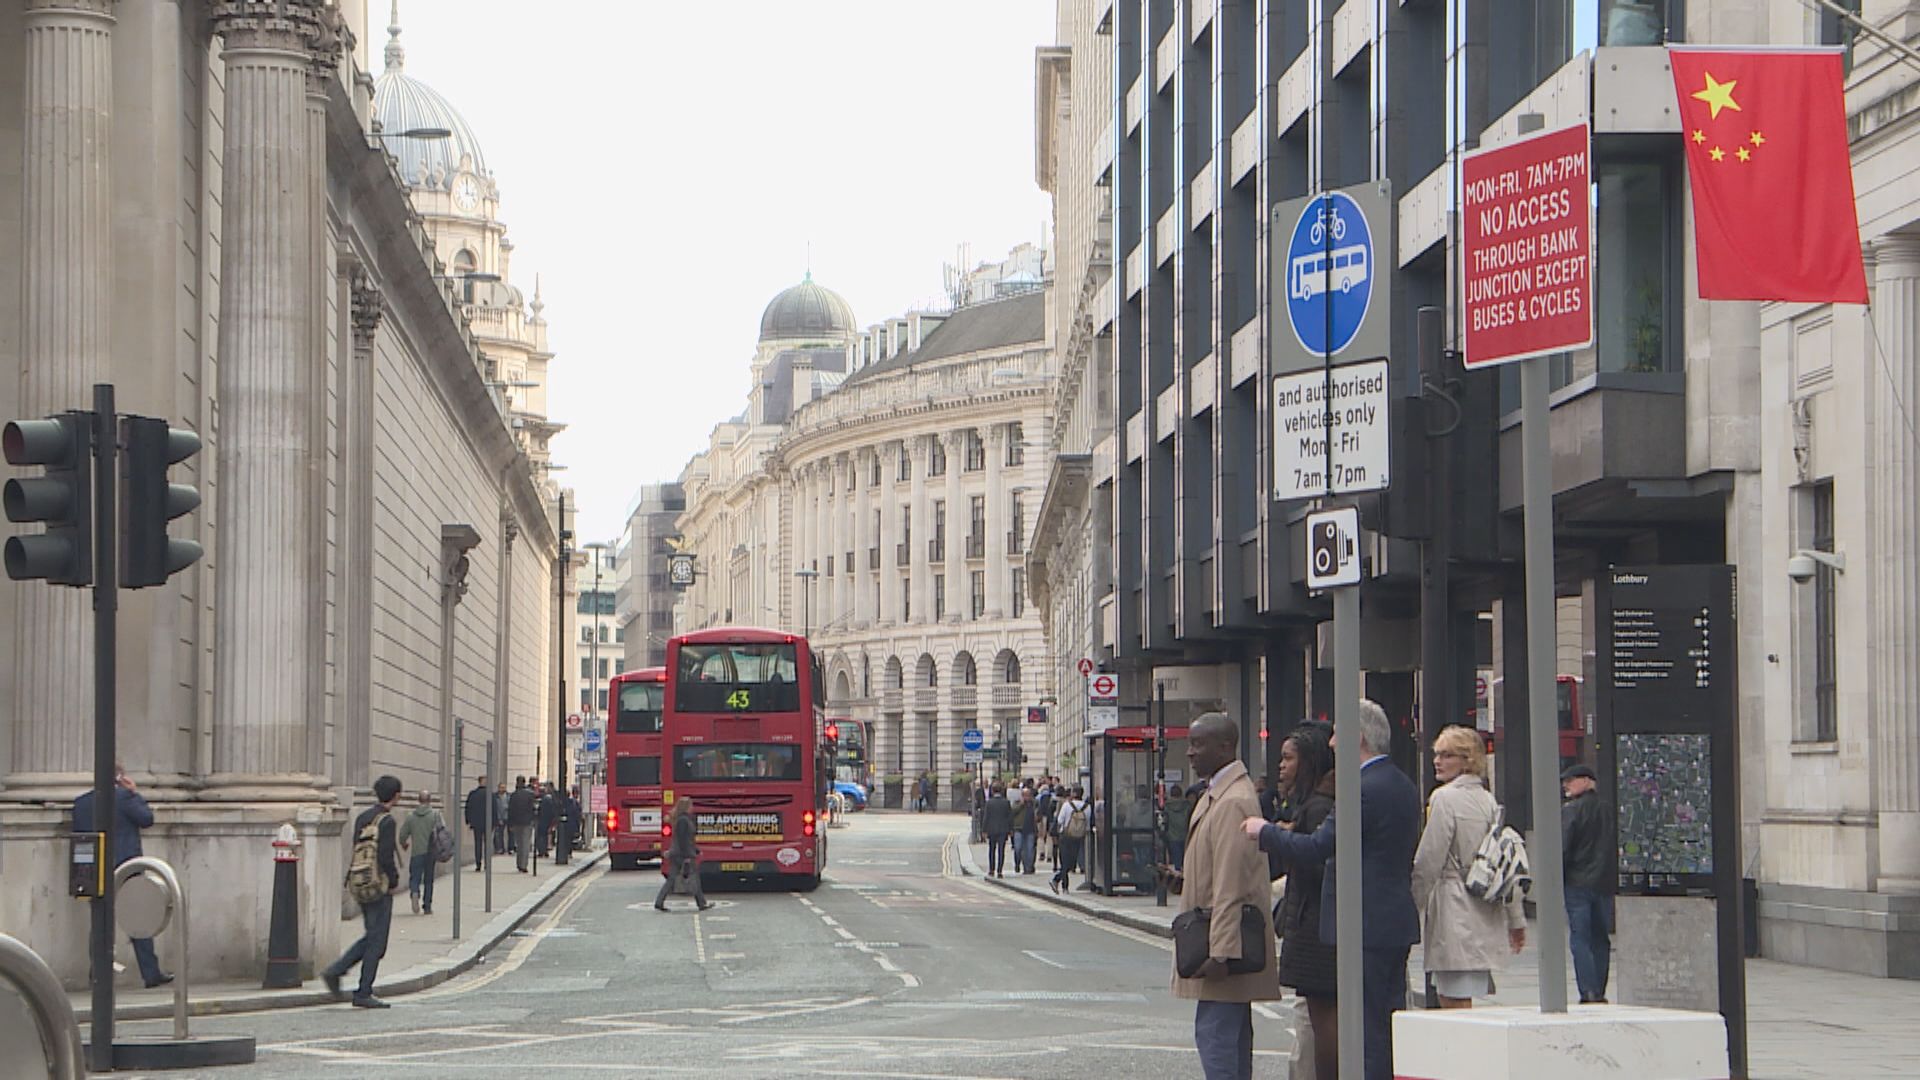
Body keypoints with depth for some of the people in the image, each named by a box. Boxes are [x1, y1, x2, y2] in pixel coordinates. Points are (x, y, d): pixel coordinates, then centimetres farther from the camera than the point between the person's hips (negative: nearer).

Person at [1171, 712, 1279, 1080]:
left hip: (1224, 940, -11)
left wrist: (1220, 952, -24)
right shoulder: (1215, 795, 15)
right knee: (1232, 1038, 13)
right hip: (1221, 945, 11)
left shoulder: (1233, 802, -18)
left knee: (1214, 1034, -13)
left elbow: (1231, 886, -22)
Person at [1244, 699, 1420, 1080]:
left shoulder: (1365, 790, -17)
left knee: (1369, 1031, -6)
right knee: (1391, 1018, 13)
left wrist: (1265, 831, -4)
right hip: (1398, 923, 10)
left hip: (1368, 927, -10)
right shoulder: (1403, 786, 14)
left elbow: (1315, 849, -20)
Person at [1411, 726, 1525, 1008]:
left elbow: (1427, 864, -10)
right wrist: (1516, 919, 21)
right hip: (1485, 915, 8)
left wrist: (1412, 908, 0)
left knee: (1455, 1005, -8)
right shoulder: (1488, 800, 13)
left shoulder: (1444, 798, -9)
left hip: (1453, 914, -8)